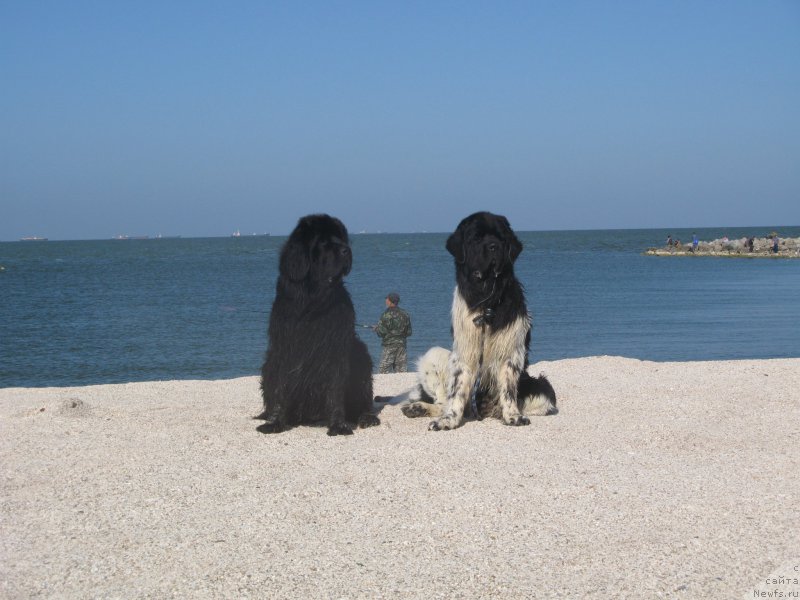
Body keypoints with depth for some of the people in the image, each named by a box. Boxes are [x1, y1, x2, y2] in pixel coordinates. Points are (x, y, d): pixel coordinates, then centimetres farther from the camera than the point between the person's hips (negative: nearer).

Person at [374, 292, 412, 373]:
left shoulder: (387, 314, -12)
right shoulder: (405, 314, 7)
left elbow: (381, 332, -12)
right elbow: (409, 332, 11)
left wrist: (376, 328, 8)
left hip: (390, 345, -6)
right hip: (402, 344, 6)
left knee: (384, 368, -3)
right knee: (402, 369, 6)